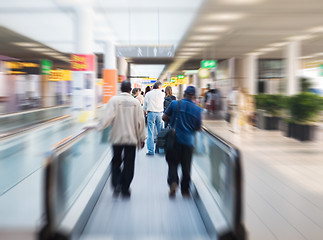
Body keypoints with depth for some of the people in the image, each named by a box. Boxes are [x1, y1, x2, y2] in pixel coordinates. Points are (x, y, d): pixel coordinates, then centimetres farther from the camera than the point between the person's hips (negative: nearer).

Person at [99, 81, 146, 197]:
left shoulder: (114, 99, -5)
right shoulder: (136, 102, 0)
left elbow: (108, 117, -17)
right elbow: (140, 121, 1)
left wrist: (99, 127, -9)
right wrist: (142, 138, 8)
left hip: (117, 137, 0)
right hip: (132, 138, 0)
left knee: (116, 162, 15)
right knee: (129, 164, 8)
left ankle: (116, 184, -1)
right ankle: (125, 189, 13)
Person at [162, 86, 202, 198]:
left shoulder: (175, 104, -4)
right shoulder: (198, 110, -1)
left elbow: (164, 117, 0)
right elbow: (198, 127, 5)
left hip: (174, 139, -1)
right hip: (188, 141, 1)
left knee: (172, 163, 10)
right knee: (186, 166, 12)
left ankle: (173, 182, -13)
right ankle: (185, 189, 20)